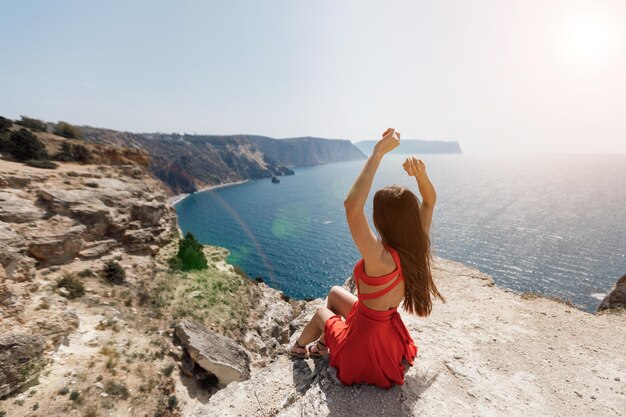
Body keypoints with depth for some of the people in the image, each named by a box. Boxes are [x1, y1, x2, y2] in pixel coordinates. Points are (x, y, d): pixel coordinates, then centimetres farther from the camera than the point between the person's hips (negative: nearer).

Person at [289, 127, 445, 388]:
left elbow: (352, 205, -53)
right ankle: (323, 344, 45)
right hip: (390, 334, 6)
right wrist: (420, 173, -26)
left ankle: (298, 347, 56)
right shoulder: (418, 248, -18)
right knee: (335, 293, 23)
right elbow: (430, 200, -5)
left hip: (365, 346, -6)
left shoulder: (382, 259, -39)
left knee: (322, 313, 24)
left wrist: (378, 152, -46)